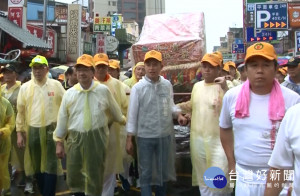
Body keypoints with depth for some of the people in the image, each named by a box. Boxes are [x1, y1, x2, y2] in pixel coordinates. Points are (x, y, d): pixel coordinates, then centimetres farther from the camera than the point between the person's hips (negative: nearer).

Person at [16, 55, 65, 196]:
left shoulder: (56, 85, 0)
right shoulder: (25, 87, 4)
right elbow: (20, 111, 6)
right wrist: (19, 133, 2)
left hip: (51, 130, -2)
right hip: (32, 131, 2)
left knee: (51, 166, -1)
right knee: (36, 165, 13)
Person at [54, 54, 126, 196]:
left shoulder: (103, 90, -3)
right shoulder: (69, 93, 1)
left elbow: (114, 110, 14)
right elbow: (62, 118, 4)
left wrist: (123, 120, 27)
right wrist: (59, 142, 5)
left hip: (97, 137, -1)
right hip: (75, 137, 2)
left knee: (95, 174, 9)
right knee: (73, 174, 11)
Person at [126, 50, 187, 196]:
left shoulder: (167, 85, 1)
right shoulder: (137, 88, -8)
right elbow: (132, 114, -6)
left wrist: (179, 115, -6)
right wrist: (129, 139, -7)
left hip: (166, 135, 3)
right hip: (145, 136, -3)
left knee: (163, 170, 17)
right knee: (146, 173, 6)